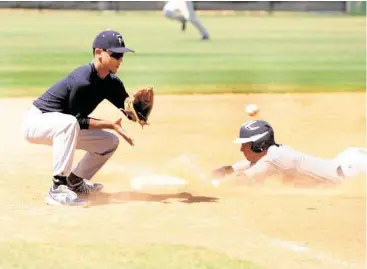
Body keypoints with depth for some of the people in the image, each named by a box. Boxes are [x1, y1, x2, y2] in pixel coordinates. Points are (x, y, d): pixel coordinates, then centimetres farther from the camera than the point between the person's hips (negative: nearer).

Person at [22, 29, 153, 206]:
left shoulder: (111, 82, -3)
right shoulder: (82, 81, -29)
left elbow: (130, 112, -7)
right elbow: (78, 120, -23)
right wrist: (110, 125, -26)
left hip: (64, 128, 9)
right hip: (36, 121, -9)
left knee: (110, 142, 4)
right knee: (69, 123, -40)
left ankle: (75, 181, 21)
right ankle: (57, 189, -38)